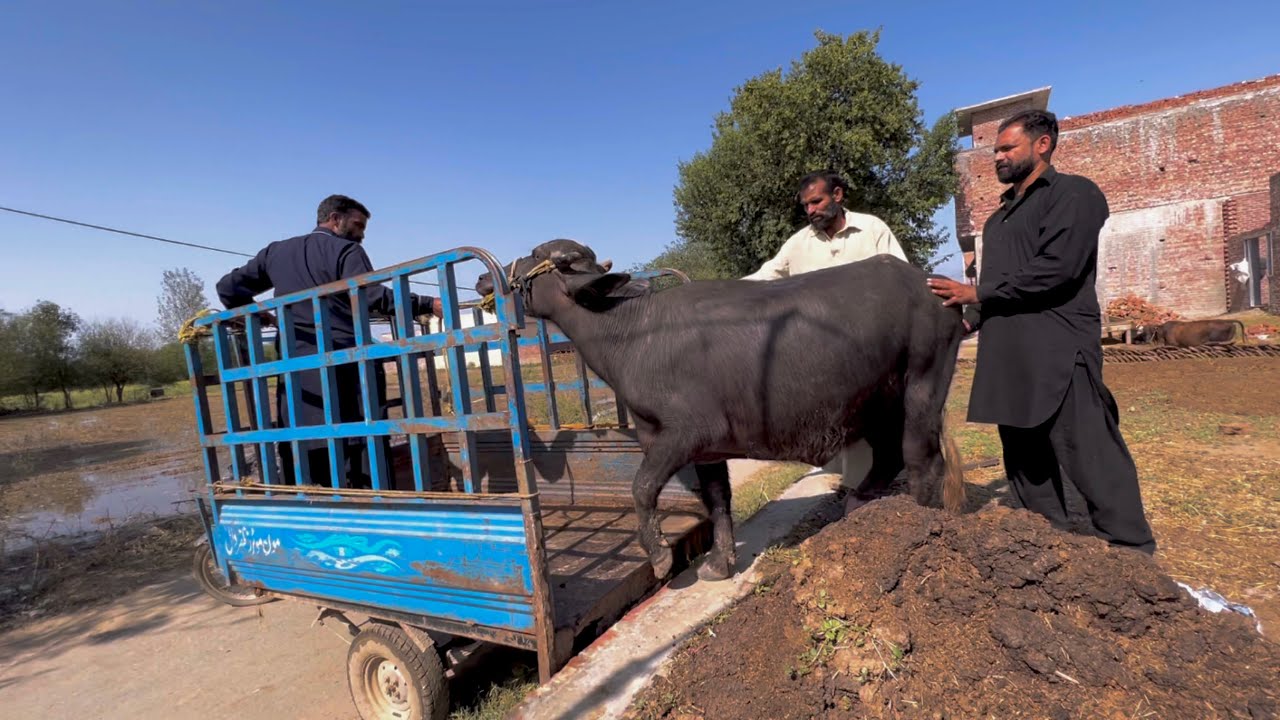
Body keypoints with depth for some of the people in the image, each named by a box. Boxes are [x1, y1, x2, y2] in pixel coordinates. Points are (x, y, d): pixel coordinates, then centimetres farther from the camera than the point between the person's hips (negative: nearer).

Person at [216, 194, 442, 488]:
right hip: (346, 363, -5)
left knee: (303, 459, 7)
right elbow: (372, 296, -16)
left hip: (297, 368, 6)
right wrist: (428, 304, -17)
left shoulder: (275, 252, 19)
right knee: (363, 449, -1)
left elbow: (228, 287, 21)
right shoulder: (347, 250, 0)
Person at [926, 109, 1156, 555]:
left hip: (1057, 353, -8)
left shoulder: (1074, 193, -1)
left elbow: (1057, 268, -16)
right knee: (1025, 459, 12)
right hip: (1008, 355, 8)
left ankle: (1133, 554, 7)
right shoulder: (1001, 215, 23)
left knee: (1089, 456, -6)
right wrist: (970, 319, 6)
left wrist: (978, 293, -12)